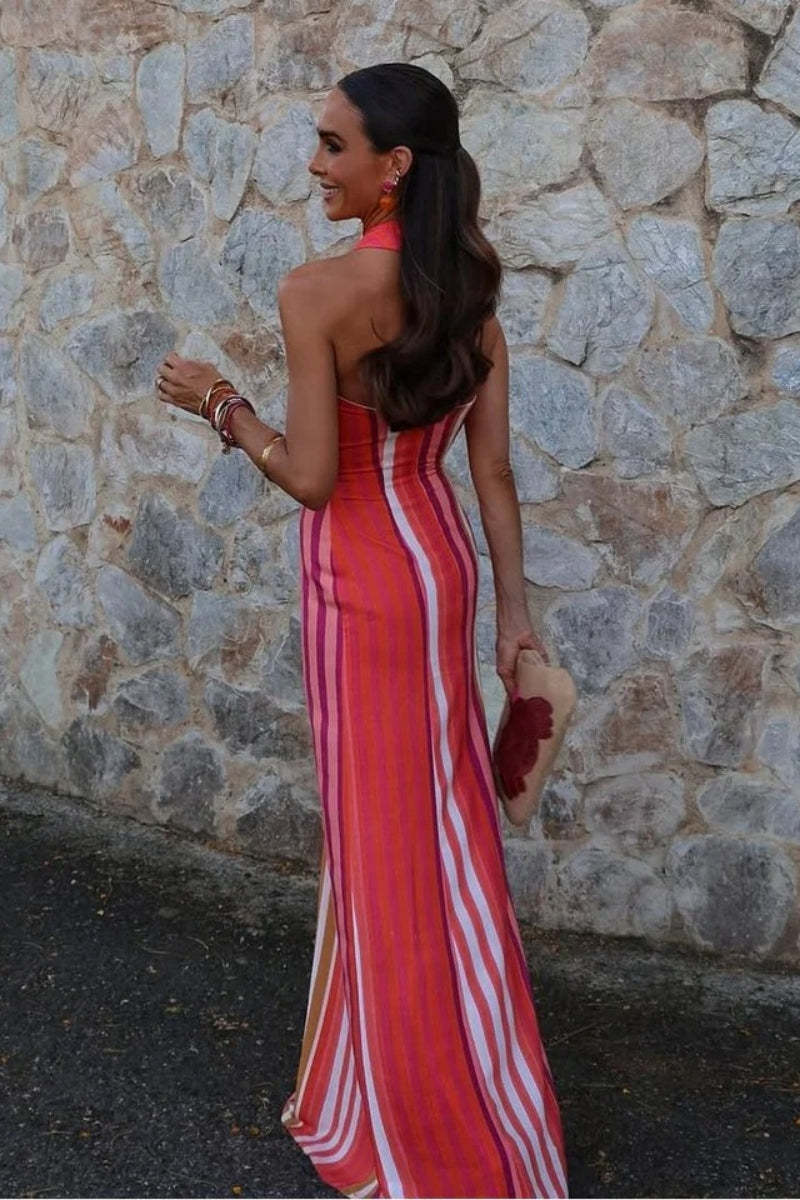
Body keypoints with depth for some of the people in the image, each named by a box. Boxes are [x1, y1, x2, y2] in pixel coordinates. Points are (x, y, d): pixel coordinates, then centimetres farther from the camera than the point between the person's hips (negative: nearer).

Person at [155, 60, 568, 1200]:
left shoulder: (316, 291, -19)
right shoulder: (473, 294, 1)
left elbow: (313, 476, -18)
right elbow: (495, 472, 1)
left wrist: (218, 400, -3)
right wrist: (515, 611, 5)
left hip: (365, 577, -7)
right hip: (443, 560, 7)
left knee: (383, 831, 7)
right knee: (441, 814, 19)